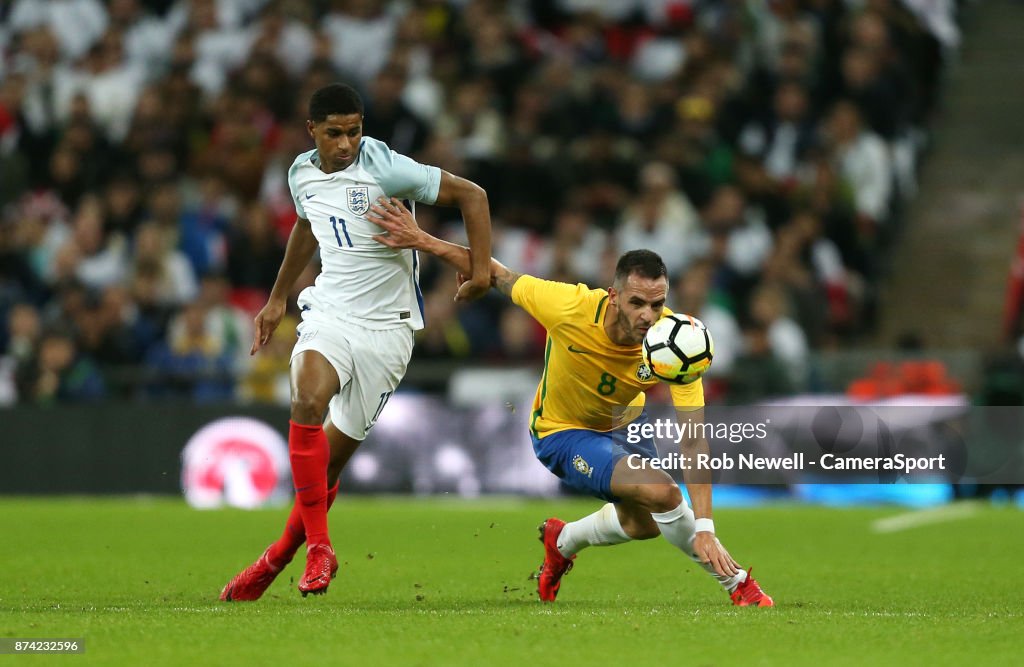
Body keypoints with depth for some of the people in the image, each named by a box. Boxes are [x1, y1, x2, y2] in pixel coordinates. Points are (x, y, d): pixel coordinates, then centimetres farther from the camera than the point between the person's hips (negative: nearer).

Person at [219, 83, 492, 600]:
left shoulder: (385, 169, -15)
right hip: (329, 311, 3)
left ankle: (279, 558, 19)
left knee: (334, 454, 0)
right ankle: (318, 547, -21)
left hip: (386, 325, -3)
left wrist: (481, 269, -18)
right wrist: (277, 298, 34)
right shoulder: (302, 174, 4)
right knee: (308, 400, -27)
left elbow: (471, 195, -11)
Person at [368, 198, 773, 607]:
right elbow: (496, 275, -19)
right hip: (562, 432, -4)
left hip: (622, 423, 4)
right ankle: (735, 583, -4)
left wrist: (704, 528, -38)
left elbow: (693, 440, -32)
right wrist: (422, 241, -22)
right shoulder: (569, 308, -37)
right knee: (661, 493, -25)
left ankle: (562, 541, 51)